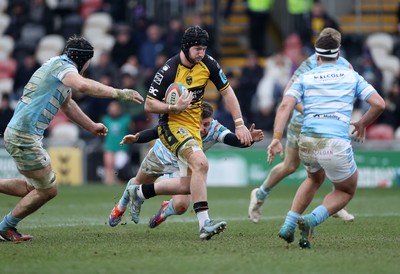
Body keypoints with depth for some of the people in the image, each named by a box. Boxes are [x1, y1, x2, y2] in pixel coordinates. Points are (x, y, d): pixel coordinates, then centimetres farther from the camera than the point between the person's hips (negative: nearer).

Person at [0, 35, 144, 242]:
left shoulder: (61, 67, 19)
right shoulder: (63, 66, -11)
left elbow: (67, 105, 35)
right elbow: (83, 86, -33)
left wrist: (92, 127, 42)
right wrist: (119, 93, -31)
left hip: (25, 135, 10)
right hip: (23, 137, -10)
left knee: (33, 187, 18)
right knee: (48, 190, -1)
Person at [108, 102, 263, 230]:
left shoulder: (215, 130, -35)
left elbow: (236, 141, -47)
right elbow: (154, 133, -32)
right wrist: (135, 139, -47)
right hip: (161, 155, 0)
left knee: (181, 206, -19)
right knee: (138, 183, 25)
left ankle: (166, 211, 20)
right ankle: (121, 207, 60)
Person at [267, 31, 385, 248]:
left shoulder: (305, 78, 13)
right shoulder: (352, 76, 12)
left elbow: (285, 106, -1)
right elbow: (379, 104, 5)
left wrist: (276, 139, -6)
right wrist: (361, 124, 22)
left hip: (307, 141, 3)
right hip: (336, 144, -3)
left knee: (315, 179, 35)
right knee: (346, 191, 22)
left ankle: (289, 224, 19)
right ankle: (311, 220, -4)